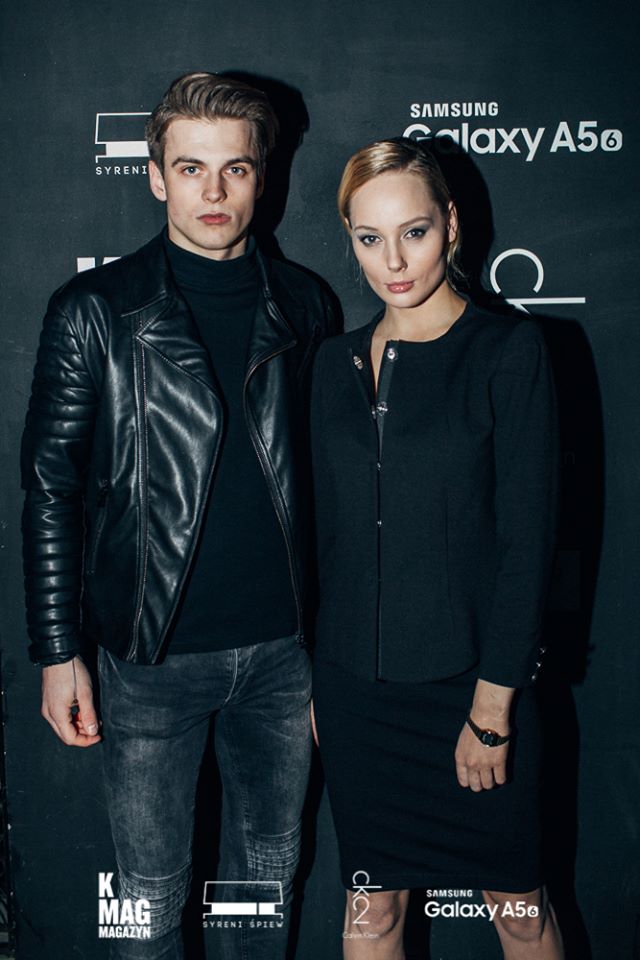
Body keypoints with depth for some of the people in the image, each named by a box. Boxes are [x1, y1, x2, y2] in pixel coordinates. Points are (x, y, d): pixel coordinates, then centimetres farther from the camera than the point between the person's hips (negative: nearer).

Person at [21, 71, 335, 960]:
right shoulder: (96, 312, -5)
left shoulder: (302, 307, 4)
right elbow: (51, 486, -4)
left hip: (283, 647, 3)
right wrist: (59, 653, -7)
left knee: (270, 865, 19)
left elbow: (319, 471, 9)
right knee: (152, 888, 13)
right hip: (154, 655, -2)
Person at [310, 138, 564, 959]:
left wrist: (493, 703, -12)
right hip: (355, 683, 4)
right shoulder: (336, 362, 6)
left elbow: (527, 537, -11)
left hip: (469, 678, -3)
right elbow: (328, 531, 10)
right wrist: (312, 679, 10)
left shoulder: (508, 351, -8)